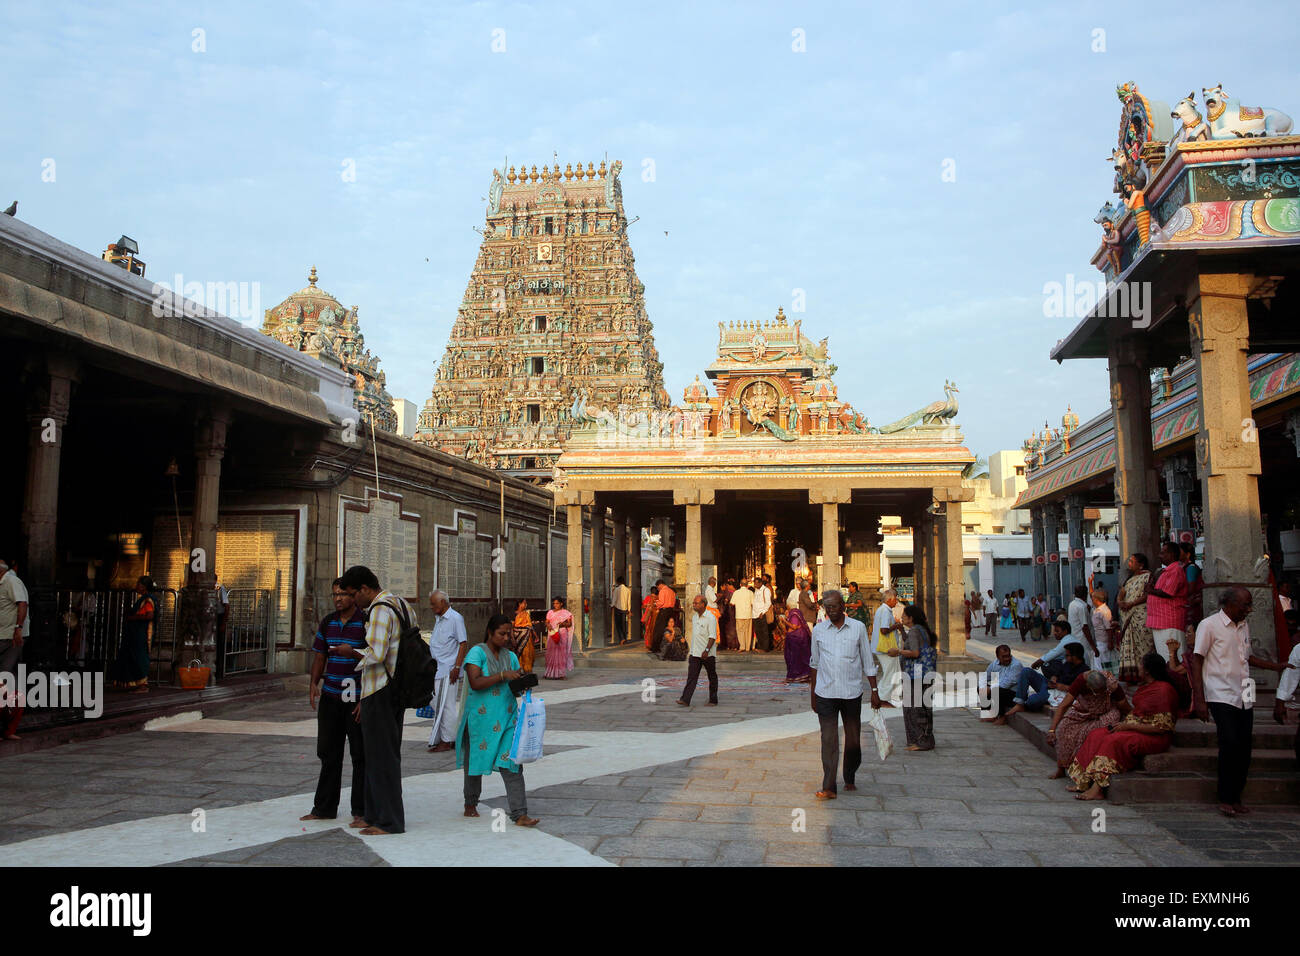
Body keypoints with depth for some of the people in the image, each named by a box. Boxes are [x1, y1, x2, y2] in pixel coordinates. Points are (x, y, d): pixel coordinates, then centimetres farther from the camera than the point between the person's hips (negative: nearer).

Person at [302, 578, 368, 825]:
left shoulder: (366, 622, -8)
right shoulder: (327, 622, 10)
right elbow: (320, 655, 18)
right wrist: (313, 683, 3)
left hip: (357, 698, -6)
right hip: (330, 695, 6)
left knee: (360, 756, 1)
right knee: (328, 753, 12)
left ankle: (361, 811, 9)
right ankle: (324, 807, 23)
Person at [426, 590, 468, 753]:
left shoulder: (455, 618, -12)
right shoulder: (438, 618, 15)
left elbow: (463, 643, -15)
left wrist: (456, 667, -19)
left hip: (448, 671, -9)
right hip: (436, 669, 9)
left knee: (445, 705, -4)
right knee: (434, 702, 12)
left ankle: (446, 741, 4)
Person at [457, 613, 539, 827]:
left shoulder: (510, 656, 11)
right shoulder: (477, 653, -7)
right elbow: (475, 683, -19)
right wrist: (502, 675, -23)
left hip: (506, 719, 4)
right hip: (480, 718, -3)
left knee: (512, 764, -6)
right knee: (475, 760, 12)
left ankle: (520, 815, -8)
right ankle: (470, 804, 36)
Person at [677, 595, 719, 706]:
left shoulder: (710, 618, -13)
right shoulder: (694, 617, 11)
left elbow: (712, 637, -17)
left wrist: (707, 650, -26)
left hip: (708, 655, -6)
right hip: (695, 653, 6)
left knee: (712, 677, 7)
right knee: (691, 676, -3)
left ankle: (713, 700, 17)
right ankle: (685, 699, -9)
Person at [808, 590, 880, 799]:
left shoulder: (858, 628, 2)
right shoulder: (818, 630, 5)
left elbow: (868, 662, 7)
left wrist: (874, 691, 4)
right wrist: (813, 694, 14)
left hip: (852, 693, 0)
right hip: (825, 694, 0)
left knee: (853, 741, 8)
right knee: (829, 741, -5)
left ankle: (849, 779, 29)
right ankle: (828, 788, -3)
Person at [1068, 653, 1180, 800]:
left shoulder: (1163, 690, -18)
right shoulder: (1146, 686, 11)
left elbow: (1160, 727, -20)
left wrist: (1129, 726, -18)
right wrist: (1124, 723, 3)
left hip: (1155, 738, -9)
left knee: (1113, 741, -30)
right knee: (1097, 735, -7)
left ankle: (1098, 789, -31)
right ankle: (1084, 782, -13)